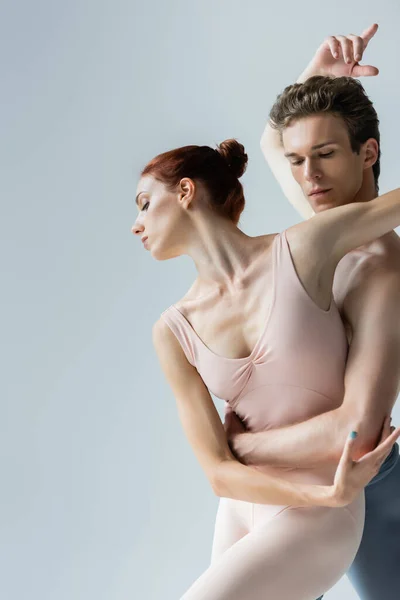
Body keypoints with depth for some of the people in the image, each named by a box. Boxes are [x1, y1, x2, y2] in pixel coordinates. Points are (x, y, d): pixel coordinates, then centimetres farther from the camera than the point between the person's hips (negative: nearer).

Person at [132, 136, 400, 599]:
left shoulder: (302, 247, -18)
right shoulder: (173, 333, -5)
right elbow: (219, 473, -11)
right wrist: (331, 493, -23)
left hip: (316, 524, -5)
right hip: (243, 515, 6)